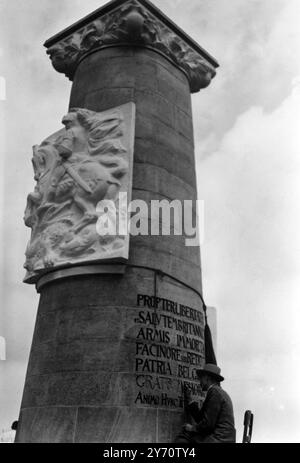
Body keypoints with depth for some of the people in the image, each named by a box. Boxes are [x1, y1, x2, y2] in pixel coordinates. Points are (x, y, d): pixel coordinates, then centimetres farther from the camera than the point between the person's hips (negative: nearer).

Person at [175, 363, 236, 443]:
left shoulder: (215, 392, -9)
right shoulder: (219, 392, 20)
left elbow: (208, 424, -15)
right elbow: (200, 418, 19)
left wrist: (192, 428, 0)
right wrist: (189, 399, 23)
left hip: (218, 439, -9)